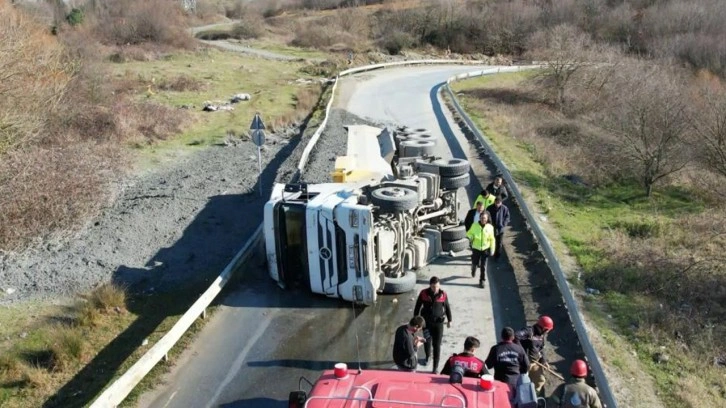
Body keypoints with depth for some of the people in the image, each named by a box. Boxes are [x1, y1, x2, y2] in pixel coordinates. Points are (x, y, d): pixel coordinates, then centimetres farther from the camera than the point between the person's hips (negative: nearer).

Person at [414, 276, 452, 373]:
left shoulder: (443, 295, -11)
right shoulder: (424, 293, -10)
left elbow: (447, 307, 4)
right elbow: (417, 306, 2)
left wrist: (449, 320, 12)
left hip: (438, 323, -1)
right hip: (426, 322, 1)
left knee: (437, 345, -1)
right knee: (427, 341, 16)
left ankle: (435, 367, 7)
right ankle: (428, 357, 46)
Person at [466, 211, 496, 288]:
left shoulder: (490, 227, -7)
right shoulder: (474, 225, -9)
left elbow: (492, 239, 1)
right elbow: (469, 233, 6)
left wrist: (492, 249, 0)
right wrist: (470, 237, -15)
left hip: (485, 249, 0)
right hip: (476, 248, 0)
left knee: (483, 266, 0)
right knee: (475, 263, 11)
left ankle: (482, 281, 13)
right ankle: (473, 270, 47)